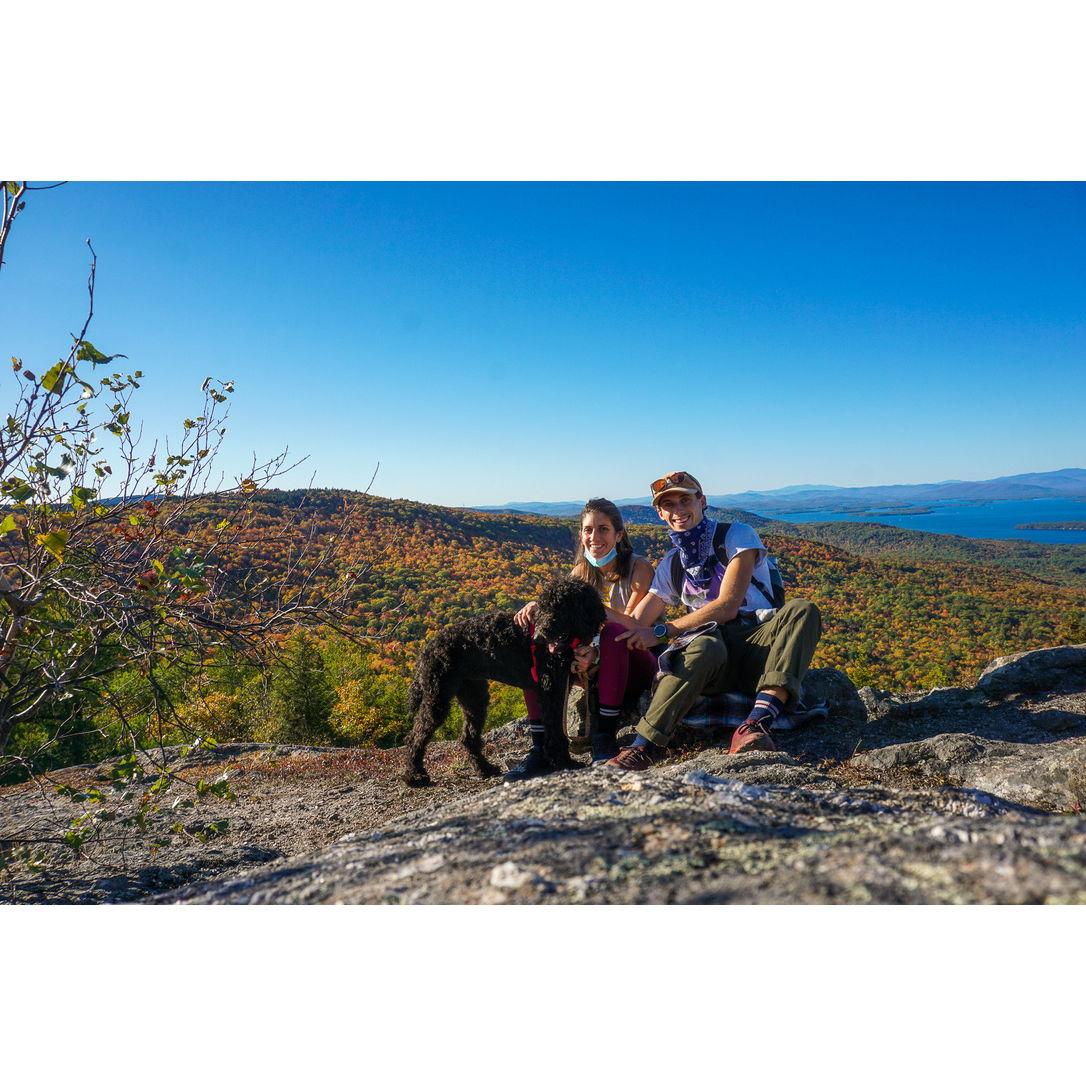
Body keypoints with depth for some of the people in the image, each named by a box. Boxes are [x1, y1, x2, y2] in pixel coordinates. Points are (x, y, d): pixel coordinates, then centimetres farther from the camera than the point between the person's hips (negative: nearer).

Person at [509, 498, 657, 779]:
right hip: (593, 666, 5)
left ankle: (604, 739, -32)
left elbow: (635, 627, -20)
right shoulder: (581, 572, 7)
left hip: (634, 666, -5)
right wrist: (536, 606, -29)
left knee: (612, 632, -36)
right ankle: (542, 748, -19)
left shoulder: (639, 568, -8)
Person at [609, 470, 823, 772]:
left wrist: (662, 632, -16)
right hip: (710, 657, 1)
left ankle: (755, 725, -47)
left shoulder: (737, 535, 0)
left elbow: (728, 605, -12)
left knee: (803, 610, -31)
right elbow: (636, 624, 11)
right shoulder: (671, 564, 14)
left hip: (757, 649, -1)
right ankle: (646, 745, -40)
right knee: (705, 645, -36)